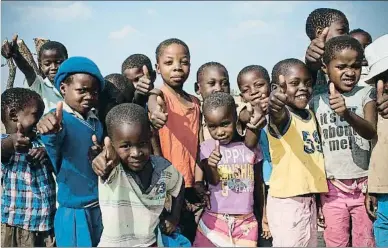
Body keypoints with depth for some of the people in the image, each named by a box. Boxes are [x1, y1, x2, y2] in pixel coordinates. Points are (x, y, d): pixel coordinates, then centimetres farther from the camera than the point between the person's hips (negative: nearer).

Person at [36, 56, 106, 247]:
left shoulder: (97, 123, 5)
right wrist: (52, 132, -57)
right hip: (74, 212, -6)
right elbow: (53, 142, -36)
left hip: (101, 207, 6)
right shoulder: (58, 118, -14)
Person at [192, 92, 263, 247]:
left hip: (246, 220, 1)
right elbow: (213, 181, -15)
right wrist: (212, 167, -36)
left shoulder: (251, 146, -1)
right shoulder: (207, 147, -5)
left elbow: (259, 185, 8)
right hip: (214, 218, -1)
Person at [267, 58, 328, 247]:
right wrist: (275, 108, -62)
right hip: (286, 201, -8)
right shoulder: (282, 116, -14)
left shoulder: (311, 116, 9)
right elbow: (279, 115, -39)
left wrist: (320, 195, 16)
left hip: (310, 199, 8)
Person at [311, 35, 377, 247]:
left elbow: (371, 131, -23)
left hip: (364, 184, -1)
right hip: (332, 186, 2)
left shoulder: (367, 94, -5)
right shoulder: (317, 102, 0)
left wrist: (347, 114, -43)